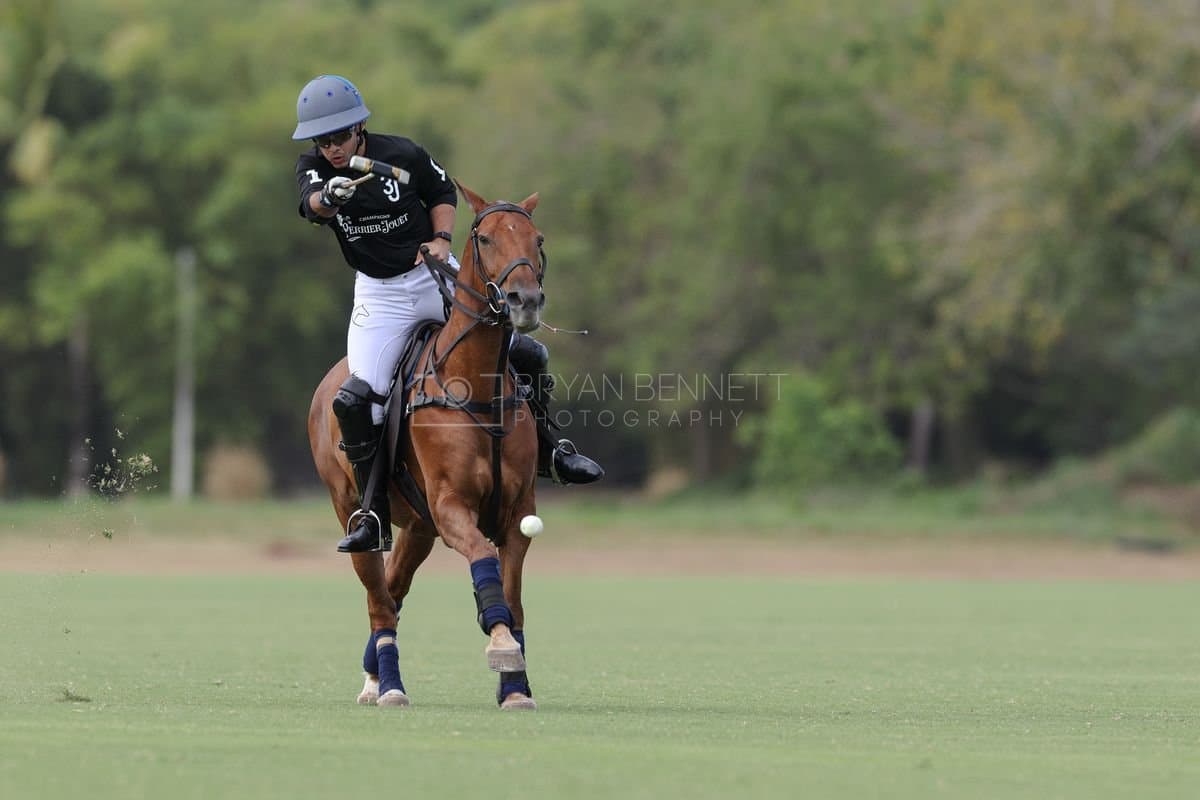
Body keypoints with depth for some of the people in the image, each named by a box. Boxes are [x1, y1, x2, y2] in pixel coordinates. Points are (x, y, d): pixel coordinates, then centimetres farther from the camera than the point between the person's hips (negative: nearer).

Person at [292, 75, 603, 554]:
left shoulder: (404, 155, -11)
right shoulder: (313, 168, -10)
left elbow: (443, 193, 8)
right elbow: (311, 205, -34)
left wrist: (441, 238, -11)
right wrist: (328, 198, -57)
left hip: (435, 276, 0)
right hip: (378, 294, 0)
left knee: (526, 352, -7)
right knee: (356, 398, -19)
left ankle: (547, 452, 19)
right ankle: (373, 516, -8)